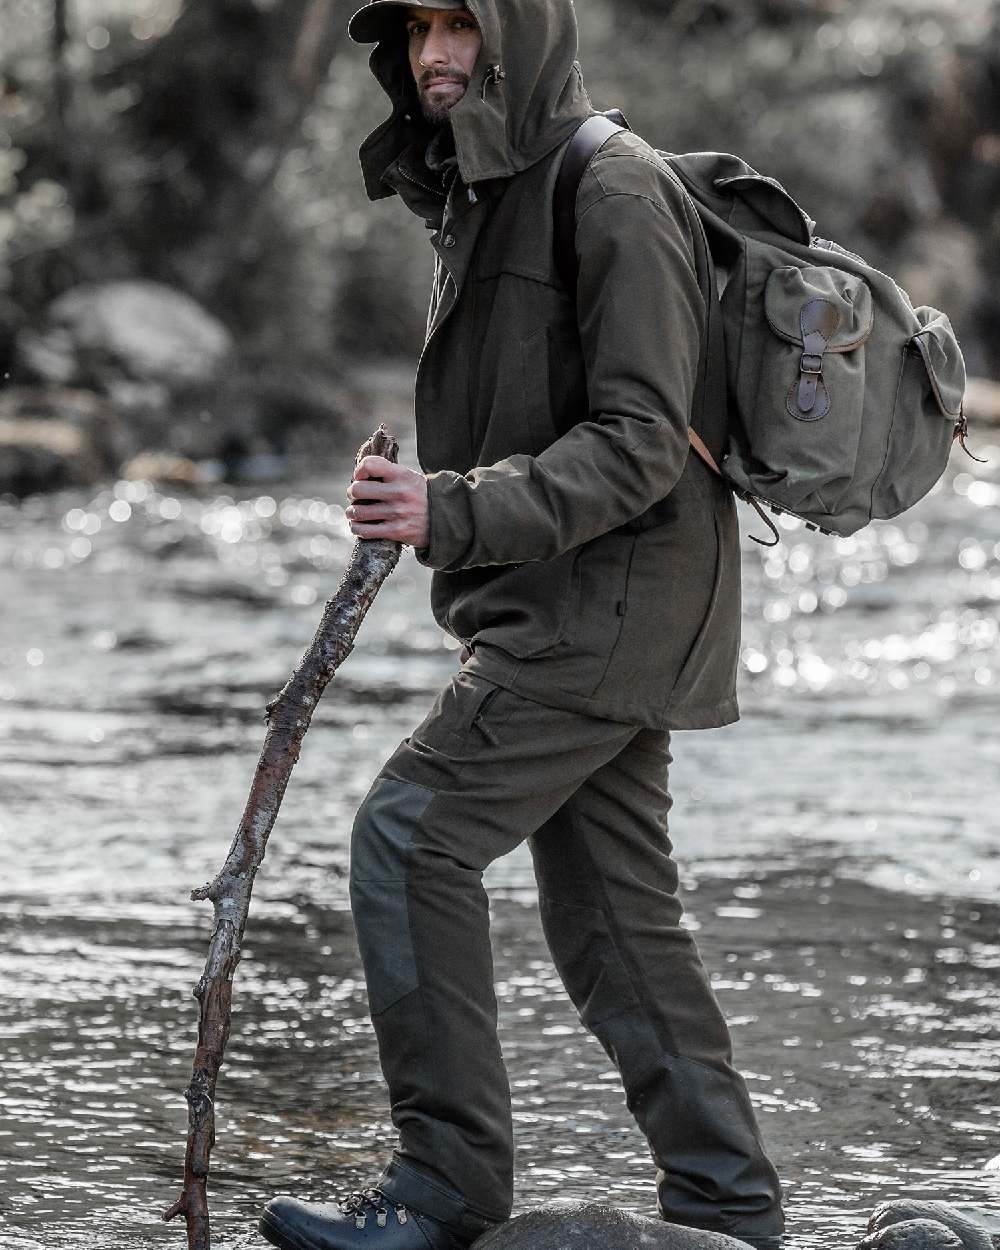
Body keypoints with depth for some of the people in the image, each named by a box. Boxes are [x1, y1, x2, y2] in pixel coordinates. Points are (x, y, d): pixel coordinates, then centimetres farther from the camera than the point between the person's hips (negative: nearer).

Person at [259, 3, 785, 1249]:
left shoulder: (614, 191, -15)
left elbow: (638, 445, -21)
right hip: (570, 616, 10)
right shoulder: (480, 190, 15)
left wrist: (457, 511, -30)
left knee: (410, 831, -14)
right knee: (615, 911, 10)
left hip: (609, 605, -10)